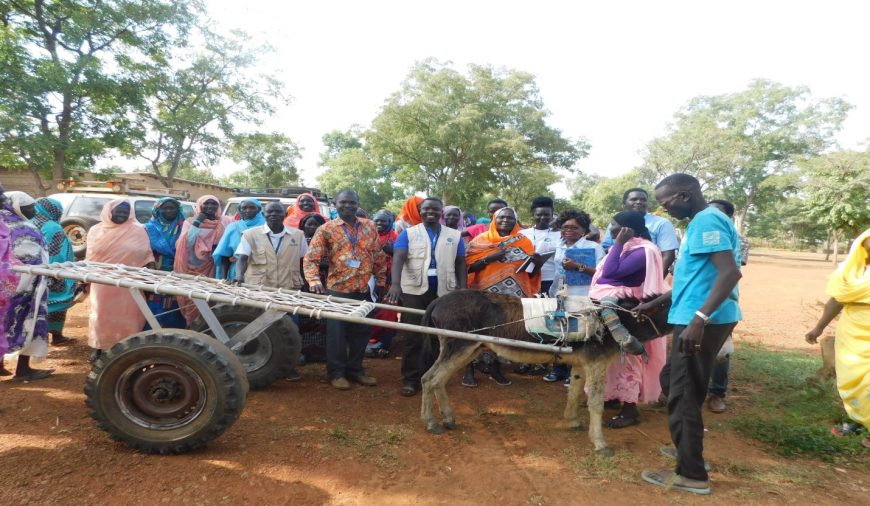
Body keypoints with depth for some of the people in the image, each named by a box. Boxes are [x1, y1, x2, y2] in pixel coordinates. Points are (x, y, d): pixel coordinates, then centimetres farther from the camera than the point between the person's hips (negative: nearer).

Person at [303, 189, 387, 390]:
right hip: (337, 290, -4)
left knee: (361, 331, 12)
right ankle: (336, 372, 17)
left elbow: (378, 256, 13)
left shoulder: (370, 226, 6)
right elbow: (310, 258, -9)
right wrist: (314, 281, -25)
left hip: (363, 290, 4)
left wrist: (381, 281, 13)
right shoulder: (326, 229, -5)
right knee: (337, 333, 2)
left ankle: (355, 369, 27)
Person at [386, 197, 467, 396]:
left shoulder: (455, 235, 9)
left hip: (444, 292, 2)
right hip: (414, 291, -2)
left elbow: (460, 264, 11)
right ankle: (410, 380, 10)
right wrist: (395, 284, -27)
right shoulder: (408, 233, 3)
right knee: (413, 336, 1)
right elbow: (398, 258, -11)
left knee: (438, 335, 8)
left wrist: (463, 289, 0)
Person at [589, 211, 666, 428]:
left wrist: (618, 244, -19)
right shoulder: (626, 247, 12)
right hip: (612, 307, 10)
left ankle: (630, 409, 4)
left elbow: (611, 273, -24)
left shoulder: (643, 251, -18)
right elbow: (605, 273, 18)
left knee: (623, 358, -4)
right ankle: (612, 395, 31)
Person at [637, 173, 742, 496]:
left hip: (702, 320, -10)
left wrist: (699, 319, -32)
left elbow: (730, 273, -26)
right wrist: (656, 303, 25)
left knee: (683, 394, -1)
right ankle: (688, 448, 34)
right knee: (673, 381, 22)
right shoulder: (704, 221, 17)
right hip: (699, 316, 10)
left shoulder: (707, 221, -15)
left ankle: (692, 474, 11)